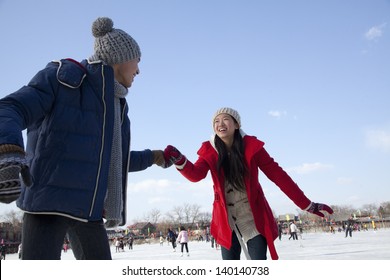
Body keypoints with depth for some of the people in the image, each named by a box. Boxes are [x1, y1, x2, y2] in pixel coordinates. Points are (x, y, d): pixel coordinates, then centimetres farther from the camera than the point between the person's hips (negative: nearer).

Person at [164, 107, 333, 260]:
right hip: (226, 221, 2)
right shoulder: (209, 151, -6)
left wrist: (307, 205, -9)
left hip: (254, 218, -2)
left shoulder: (251, 146, -11)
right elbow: (195, 175, -24)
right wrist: (178, 159, -46)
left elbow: (278, 175, -9)